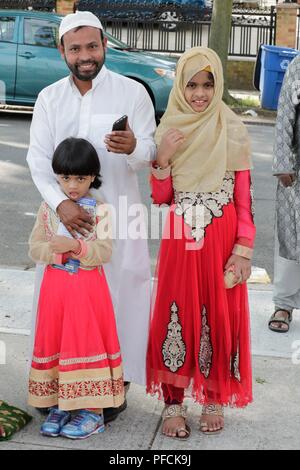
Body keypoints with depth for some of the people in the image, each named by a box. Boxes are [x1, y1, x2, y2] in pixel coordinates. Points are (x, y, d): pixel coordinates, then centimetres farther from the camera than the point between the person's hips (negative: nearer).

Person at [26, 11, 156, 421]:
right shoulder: (49, 98, 5)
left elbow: (150, 153, -6)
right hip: (65, 212, 3)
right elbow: (38, 159, -3)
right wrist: (60, 203, -21)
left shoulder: (132, 92, -2)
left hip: (117, 214, -2)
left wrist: (132, 148, -31)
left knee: (117, 291, 2)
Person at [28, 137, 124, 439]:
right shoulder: (48, 208, 5)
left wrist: (76, 246, -27)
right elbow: (35, 247, 2)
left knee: (87, 342, 0)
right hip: (55, 284, 4)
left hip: (88, 286, -4)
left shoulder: (100, 210, -6)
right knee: (54, 342, 8)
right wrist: (54, 249, -18)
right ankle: (60, 404, 21)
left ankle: (92, 408, 10)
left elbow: (104, 252, -12)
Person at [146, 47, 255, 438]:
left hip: (222, 240, -1)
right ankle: (173, 403, 15)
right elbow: (160, 198, 4)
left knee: (221, 317, 6)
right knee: (176, 316, 3)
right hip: (180, 240, 1)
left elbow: (244, 197, -2)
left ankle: (214, 398, 23)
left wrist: (243, 250, -7)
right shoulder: (169, 130, 4)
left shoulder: (233, 131, -2)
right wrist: (162, 158, -12)